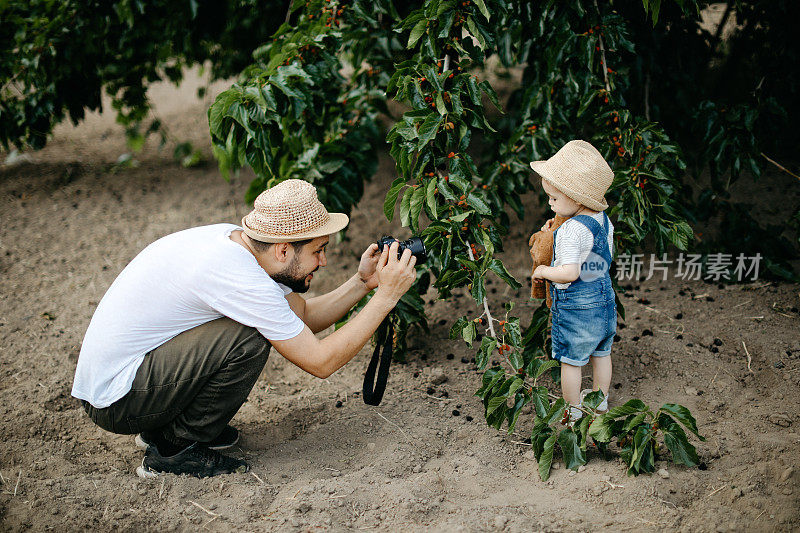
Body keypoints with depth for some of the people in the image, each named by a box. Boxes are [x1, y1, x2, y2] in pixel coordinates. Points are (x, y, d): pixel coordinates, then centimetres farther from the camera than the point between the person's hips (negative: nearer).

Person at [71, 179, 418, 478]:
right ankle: (177, 449, -4)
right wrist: (386, 297, -16)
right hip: (114, 401, -9)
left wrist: (362, 283, -1)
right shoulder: (236, 276, -26)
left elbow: (304, 316, 12)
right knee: (249, 338, -23)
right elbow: (321, 362, -21)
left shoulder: (234, 239, 1)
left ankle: (164, 426, 16)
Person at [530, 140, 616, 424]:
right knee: (601, 353, 23)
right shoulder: (604, 220, -1)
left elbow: (570, 272, -35)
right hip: (604, 299, 9)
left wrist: (543, 271, -16)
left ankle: (573, 410, 23)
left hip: (575, 307, -8)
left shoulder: (572, 230, -28)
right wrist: (555, 235, 9)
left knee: (571, 360, 10)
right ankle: (600, 400, 40)